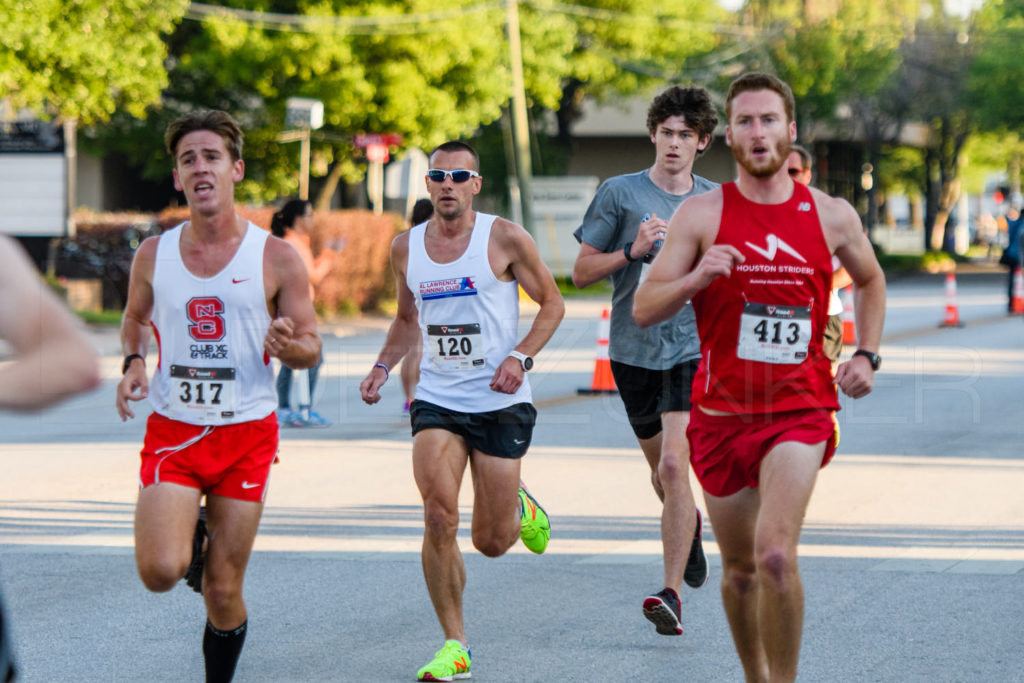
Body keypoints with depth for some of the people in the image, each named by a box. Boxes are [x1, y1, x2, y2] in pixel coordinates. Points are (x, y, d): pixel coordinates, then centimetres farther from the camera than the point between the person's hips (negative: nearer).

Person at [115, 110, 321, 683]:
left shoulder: (276, 259, -4)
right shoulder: (154, 255, 2)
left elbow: (312, 348, 1)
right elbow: (136, 318, 20)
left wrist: (290, 346, -23)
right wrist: (134, 361, -1)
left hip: (248, 435, -1)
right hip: (172, 430, 1)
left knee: (223, 592, 2)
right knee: (160, 571, -18)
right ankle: (192, 534, 16)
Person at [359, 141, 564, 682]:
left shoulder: (505, 239, -6)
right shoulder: (406, 247, 6)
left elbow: (552, 303, 3)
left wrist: (521, 357, -12)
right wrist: (383, 366, 5)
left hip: (500, 401, -2)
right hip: (436, 399, 2)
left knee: (491, 543, 2)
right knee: (439, 520, -17)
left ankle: (520, 509, 41)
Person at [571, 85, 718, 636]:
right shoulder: (619, 193, 0)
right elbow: (582, 272, 0)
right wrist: (633, 250, -15)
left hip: (694, 348, -1)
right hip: (633, 350, 1)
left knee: (674, 465, -18)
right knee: (660, 466, 16)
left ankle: (671, 594, -18)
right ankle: (690, 525, 51)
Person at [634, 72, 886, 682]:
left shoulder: (832, 216, 3)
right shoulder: (702, 214, -2)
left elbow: (870, 280, 24)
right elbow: (643, 310, -5)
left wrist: (867, 356, 11)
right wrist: (695, 278, -22)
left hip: (800, 409, -1)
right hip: (722, 412, 1)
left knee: (776, 554, -22)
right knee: (739, 568, 12)